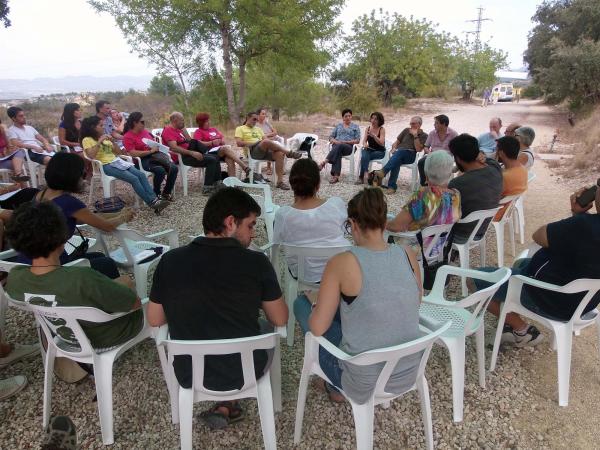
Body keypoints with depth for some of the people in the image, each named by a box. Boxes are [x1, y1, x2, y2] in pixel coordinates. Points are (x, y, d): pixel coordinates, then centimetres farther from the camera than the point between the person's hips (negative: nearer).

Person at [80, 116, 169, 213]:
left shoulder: (105, 138, 22)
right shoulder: (87, 140, 2)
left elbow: (118, 152, 19)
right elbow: (91, 155, -16)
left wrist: (113, 142, 4)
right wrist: (99, 142, -15)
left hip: (117, 161, 7)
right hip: (106, 166, -7)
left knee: (141, 175, -17)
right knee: (134, 179, -26)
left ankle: (154, 199, -28)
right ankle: (151, 203, -27)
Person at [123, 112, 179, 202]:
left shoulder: (145, 131, 15)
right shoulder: (128, 137, -6)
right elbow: (133, 153, -17)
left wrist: (158, 147, 4)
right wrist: (150, 151, -17)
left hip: (155, 156, 7)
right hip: (142, 160, -7)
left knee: (174, 168, -17)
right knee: (160, 170, -33)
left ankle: (166, 193, -1)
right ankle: (157, 194, -9)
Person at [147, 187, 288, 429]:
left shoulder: (170, 260, -12)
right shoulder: (256, 262, -18)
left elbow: (154, 320, 0)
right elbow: (280, 320, -6)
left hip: (189, 375, 2)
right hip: (244, 373, -2)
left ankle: (225, 404, 25)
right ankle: (227, 405, 23)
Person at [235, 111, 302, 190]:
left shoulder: (258, 129, 34)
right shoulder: (240, 129, 16)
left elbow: (265, 139, 23)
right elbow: (238, 143, 0)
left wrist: (271, 144, -1)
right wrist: (252, 143, -9)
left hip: (265, 150, 5)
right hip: (252, 151, -5)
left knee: (279, 153, -27)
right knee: (266, 142, -37)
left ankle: (280, 181, -33)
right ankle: (289, 153, -26)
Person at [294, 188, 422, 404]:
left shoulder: (342, 263, -21)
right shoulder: (409, 256, -7)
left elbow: (317, 328, -14)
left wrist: (318, 306, 7)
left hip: (363, 383, -5)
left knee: (301, 303, 13)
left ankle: (336, 387, 30)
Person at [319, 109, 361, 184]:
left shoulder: (355, 127, 16)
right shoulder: (338, 125, 23)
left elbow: (357, 140, 5)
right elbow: (331, 137, 18)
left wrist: (345, 142, -9)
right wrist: (335, 141, -6)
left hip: (348, 147, -1)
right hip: (336, 145, 1)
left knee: (339, 146, -38)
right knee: (337, 153, -36)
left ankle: (324, 162, -47)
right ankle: (336, 176, -50)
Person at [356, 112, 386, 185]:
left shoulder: (382, 129, -5)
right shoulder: (368, 128, 7)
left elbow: (381, 143, -17)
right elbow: (364, 141, 2)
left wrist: (373, 136, -30)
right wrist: (364, 144, -22)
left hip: (379, 152, -3)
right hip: (369, 150, 3)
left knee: (364, 157, -29)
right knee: (364, 156, -32)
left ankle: (361, 177, -29)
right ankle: (365, 174, -34)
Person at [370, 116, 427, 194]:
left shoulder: (423, 135, 12)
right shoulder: (406, 130, 24)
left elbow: (418, 149, -3)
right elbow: (396, 142, 22)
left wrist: (415, 135, -5)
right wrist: (394, 148, 0)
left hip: (410, 156, -3)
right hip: (398, 153, 3)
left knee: (400, 152, -37)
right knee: (397, 161, -35)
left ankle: (382, 172, -53)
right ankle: (392, 186, -42)